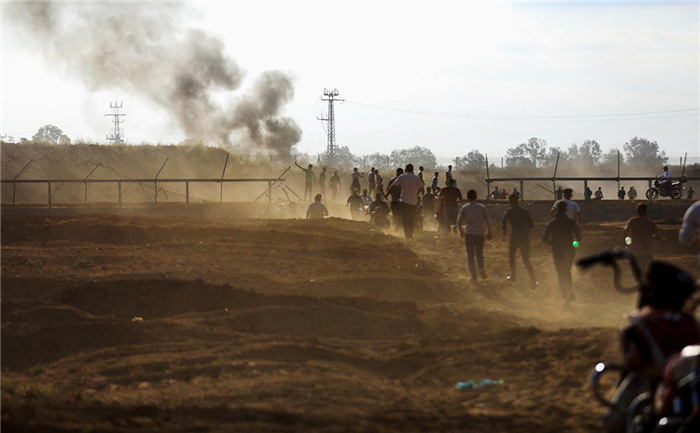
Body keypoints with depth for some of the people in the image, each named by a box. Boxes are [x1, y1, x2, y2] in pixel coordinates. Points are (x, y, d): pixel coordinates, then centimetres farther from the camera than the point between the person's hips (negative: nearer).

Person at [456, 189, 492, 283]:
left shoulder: (464, 208, -5)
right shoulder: (482, 207, 0)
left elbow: (459, 222, -1)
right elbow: (487, 221, 1)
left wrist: (461, 231, 17)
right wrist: (489, 232, 14)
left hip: (469, 234, -2)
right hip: (480, 233, 2)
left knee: (470, 256, 5)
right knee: (479, 253, 17)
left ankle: (473, 276, 2)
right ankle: (481, 268, -8)